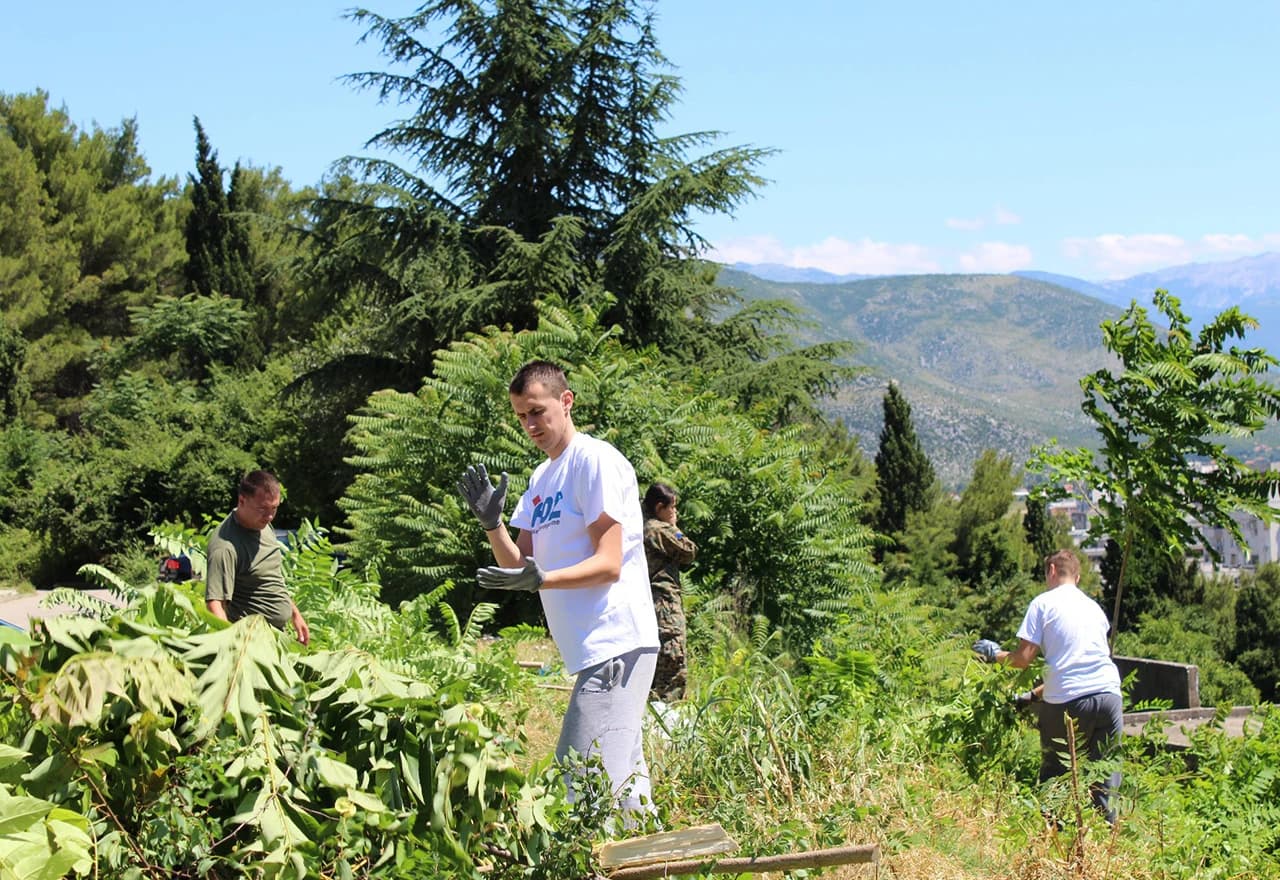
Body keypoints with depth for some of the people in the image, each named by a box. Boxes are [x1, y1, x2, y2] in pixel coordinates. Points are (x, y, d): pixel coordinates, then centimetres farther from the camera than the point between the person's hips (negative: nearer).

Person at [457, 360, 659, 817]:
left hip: (614, 643, -10)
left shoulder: (595, 459, -8)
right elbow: (519, 564, 15)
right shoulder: (540, 478, 19)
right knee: (624, 787, 13)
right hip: (593, 649, 10)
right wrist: (490, 522, -2)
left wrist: (540, 578, -29)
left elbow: (609, 564, -15)